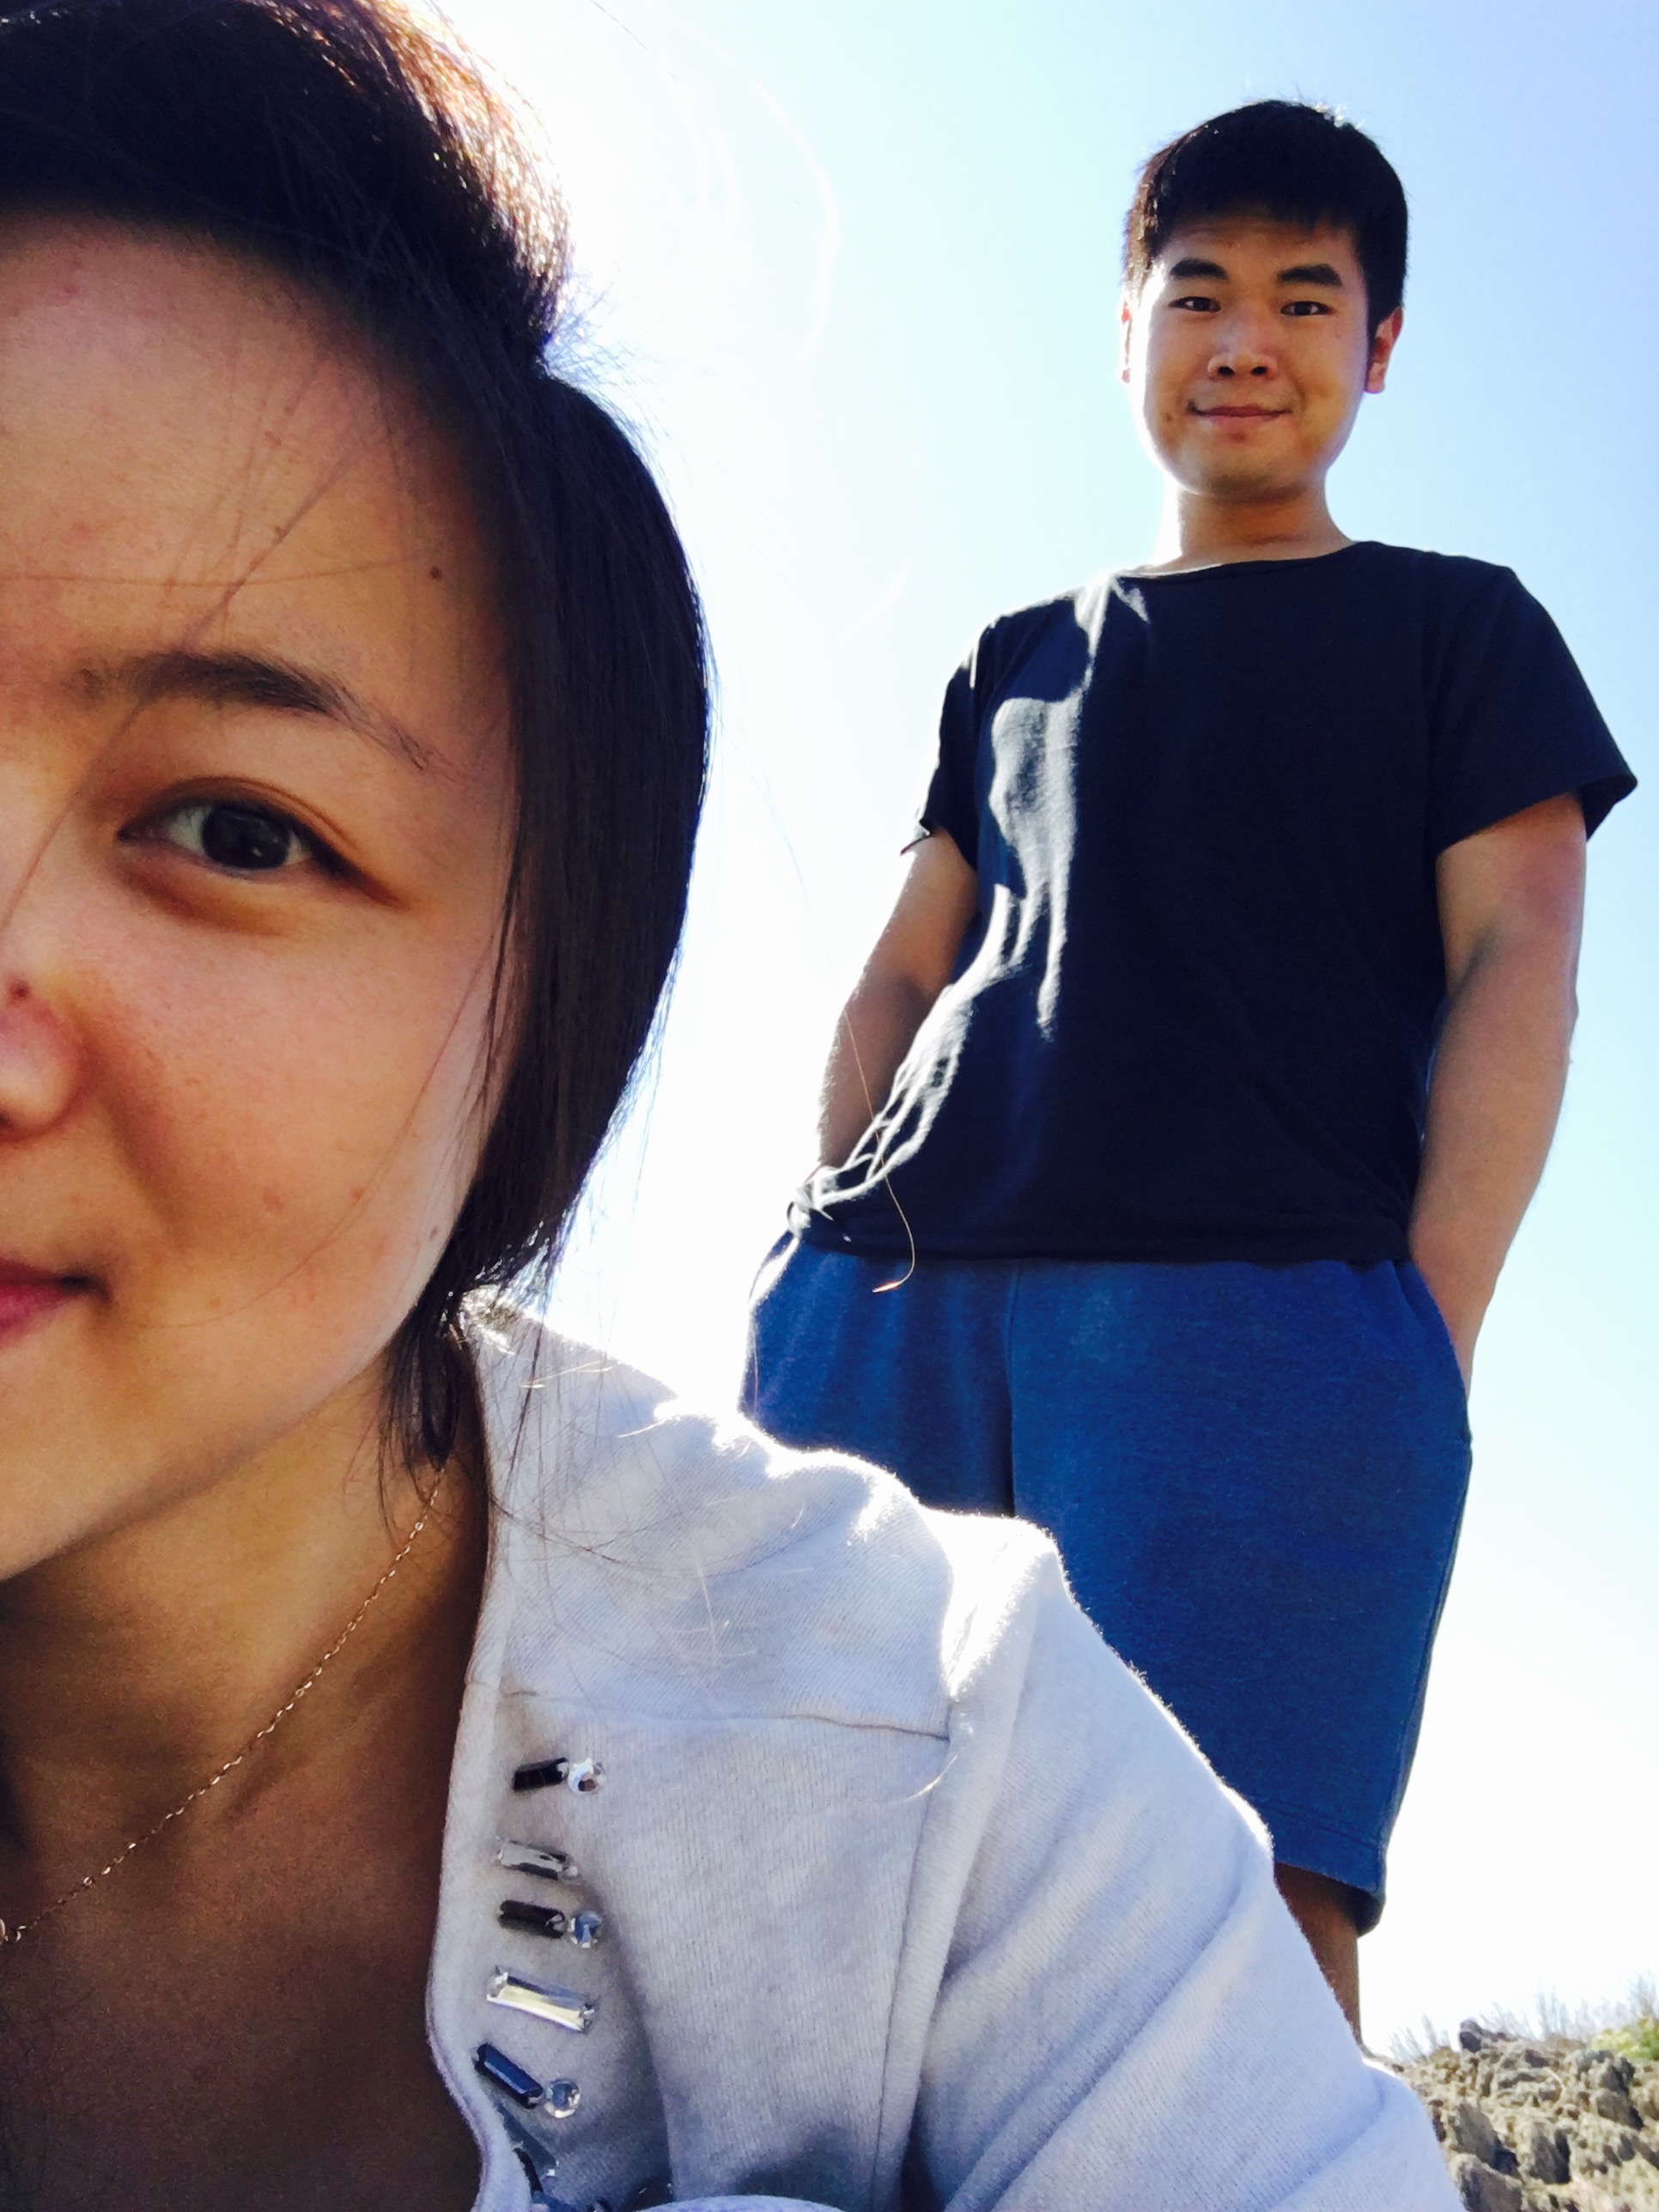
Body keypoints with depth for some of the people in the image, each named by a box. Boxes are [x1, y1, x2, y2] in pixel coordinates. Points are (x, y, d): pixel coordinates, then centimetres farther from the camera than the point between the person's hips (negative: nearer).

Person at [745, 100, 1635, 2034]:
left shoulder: (1455, 627, 18)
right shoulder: (1017, 662, 29)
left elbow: (1514, 970, 6)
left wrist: (1427, 1331, -9)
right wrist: (822, 1258, 7)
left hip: (1269, 1295, -4)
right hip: (908, 1278, 4)